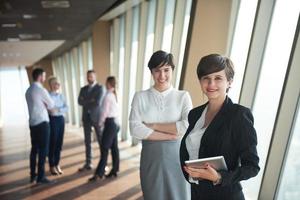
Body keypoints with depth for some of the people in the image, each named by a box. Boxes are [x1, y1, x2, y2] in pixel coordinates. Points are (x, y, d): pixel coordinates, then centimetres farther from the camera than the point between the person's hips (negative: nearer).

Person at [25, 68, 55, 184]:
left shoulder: (28, 91, 12)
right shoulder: (41, 90, -15)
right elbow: (51, 105, -5)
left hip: (32, 123, 8)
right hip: (42, 123, -8)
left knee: (34, 149, 15)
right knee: (43, 150, 0)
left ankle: (32, 175, 24)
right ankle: (40, 177, 6)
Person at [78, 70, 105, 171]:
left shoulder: (100, 88, -5)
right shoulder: (83, 89, 11)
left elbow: (98, 103, -18)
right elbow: (80, 101, -4)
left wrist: (86, 102, -6)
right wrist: (90, 101, -13)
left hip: (97, 117, -4)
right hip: (86, 117, 5)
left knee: (101, 140, 5)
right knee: (87, 141, 9)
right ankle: (88, 163, 20)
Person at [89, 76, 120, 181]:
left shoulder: (108, 95, -13)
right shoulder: (115, 95, 10)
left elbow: (105, 112, -12)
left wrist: (100, 123, 0)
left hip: (110, 123, -8)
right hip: (116, 122, 8)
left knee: (104, 148, -5)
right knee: (114, 147, 11)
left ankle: (99, 173, 1)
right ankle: (114, 171, 19)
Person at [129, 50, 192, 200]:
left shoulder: (183, 96, -2)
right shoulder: (140, 97, -1)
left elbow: (189, 126, -15)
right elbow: (135, 129, -11)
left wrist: (153, 126, -13)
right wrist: (171, 135, -14)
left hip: (176, 156, 0)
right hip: (151, 157, 1)